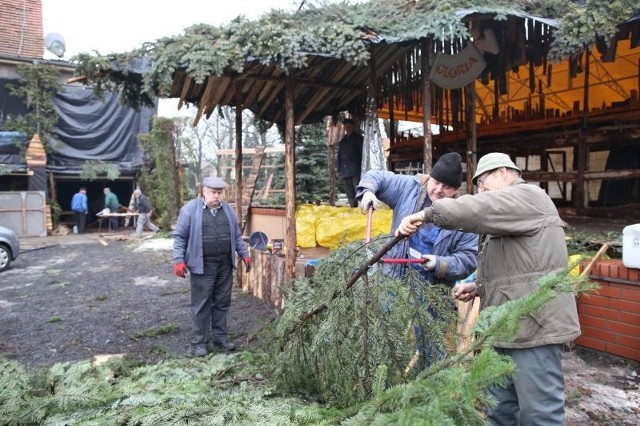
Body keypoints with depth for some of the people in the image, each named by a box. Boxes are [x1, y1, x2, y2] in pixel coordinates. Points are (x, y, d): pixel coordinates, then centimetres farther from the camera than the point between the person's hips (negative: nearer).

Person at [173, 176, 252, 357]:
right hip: (202, 265, -4)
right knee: (201, 305, 3)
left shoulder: (227, 209, 9)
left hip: (225, 265, 5)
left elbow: (236, 236, 16)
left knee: (222, 303, 12)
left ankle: (220, 338, 25)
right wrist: (179, 260, -12)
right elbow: (179, 237, -5)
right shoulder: (190, 209, -6)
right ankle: (200, 342, 16)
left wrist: (245, 254, 11)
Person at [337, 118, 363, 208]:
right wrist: (339, 170, 14)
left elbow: (362, 153, 1)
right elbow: (339, 156, 23)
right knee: (350, 195, 5)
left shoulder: (358, 138, 7)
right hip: (345, 172, 5)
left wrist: (362, 168, -8)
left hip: (356, 171, -5)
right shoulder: (343, 141, 21)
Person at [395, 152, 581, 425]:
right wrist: (478, 288, 12)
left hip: (535, 327, -10)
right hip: (508, 329, 10)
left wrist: (426, 215, -20)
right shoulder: (506, 216, 24)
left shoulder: (528, 196, -6)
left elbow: (478, 210, -25)